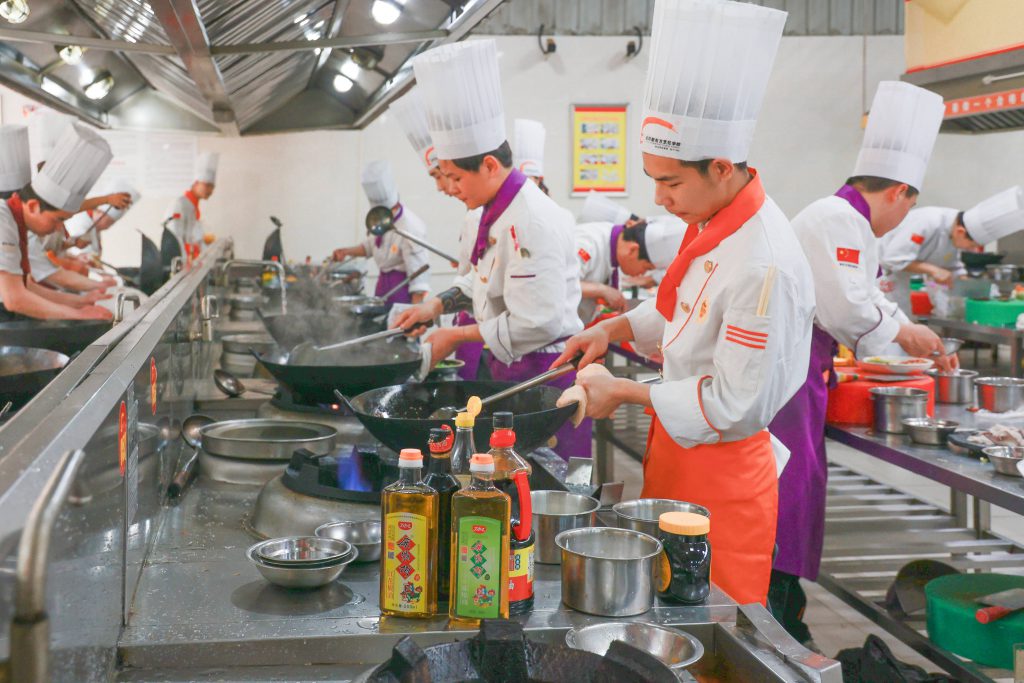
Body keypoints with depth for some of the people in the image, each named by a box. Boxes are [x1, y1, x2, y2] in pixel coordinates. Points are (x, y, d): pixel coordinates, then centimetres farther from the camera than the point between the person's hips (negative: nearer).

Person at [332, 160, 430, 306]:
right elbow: (369, 246, 24)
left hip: (402, 287, -8)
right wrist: (346, 251, 8)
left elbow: (418, 274, -23)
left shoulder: (410, 227, -23)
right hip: (383, 282, 8)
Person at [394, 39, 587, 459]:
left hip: (546, 372, -10)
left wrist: (457, 336, -16)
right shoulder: (492, 213, 8)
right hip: (509, 369, 10)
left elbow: (536, 323, -25)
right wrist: (437, 305, 6)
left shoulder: (533, 221, -23)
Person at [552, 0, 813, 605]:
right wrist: (618, 328, 4)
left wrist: (627, 393, -19)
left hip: (723, 470, -9)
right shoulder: (712, 222, 1)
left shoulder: (765, 265, -28)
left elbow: (738, 406, -25)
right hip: (678, 452, 9)